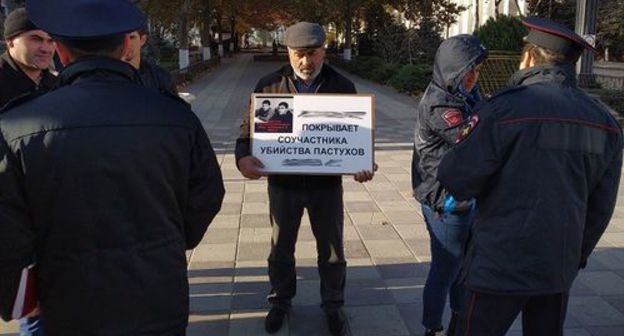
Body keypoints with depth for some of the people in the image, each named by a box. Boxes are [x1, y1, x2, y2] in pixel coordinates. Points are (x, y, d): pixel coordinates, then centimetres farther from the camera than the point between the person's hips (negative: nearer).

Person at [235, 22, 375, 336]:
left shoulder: (343, 87, -4)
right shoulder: (269, 86, -6)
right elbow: (249, 127, -4)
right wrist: (244, 156, -25)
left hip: (327, 182, 0)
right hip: (283, 182, 0)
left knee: (332, 249, 14)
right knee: (281, 248, 17)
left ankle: (333, 305, 36)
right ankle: (280, 301, 40)